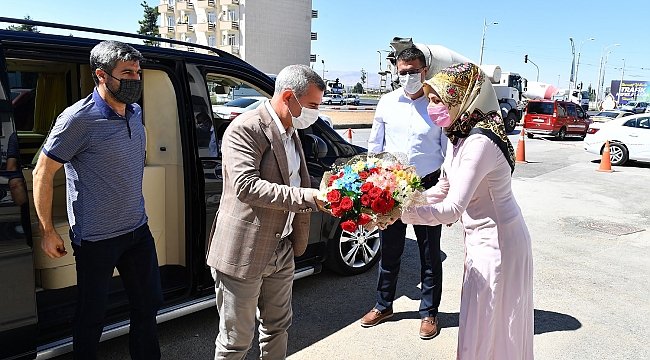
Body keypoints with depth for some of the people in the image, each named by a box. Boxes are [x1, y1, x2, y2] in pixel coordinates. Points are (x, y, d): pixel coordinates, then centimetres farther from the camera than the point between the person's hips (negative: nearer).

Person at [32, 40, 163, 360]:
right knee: (92, 316, 12)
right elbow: (42, 174, -10)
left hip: (138, 229, 7)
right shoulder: (78, 119, -17)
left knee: (149, 305, 17)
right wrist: (48, 232, -8)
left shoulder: (135, 112, 4)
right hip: (96, 239, -6)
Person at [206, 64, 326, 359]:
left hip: (281, 252, 8)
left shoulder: (291, 131, 10)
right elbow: (246, 186, -30)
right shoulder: (244, 129, -18)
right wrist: (308, 198, -32)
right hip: (243, 254, -8)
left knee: (277, 327, 24)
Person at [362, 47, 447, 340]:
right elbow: (374, 146, 10)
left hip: (428, 187, -2)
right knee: (389, 250, 14)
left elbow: (449, 153, 0)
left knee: (430, 253, 9)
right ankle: (384, 305, 34)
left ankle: (429, 312, 29)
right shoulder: (387, 102, 4)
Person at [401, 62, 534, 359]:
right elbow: (444, 189, 8)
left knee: (488, 325, 8)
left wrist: (401, 212, -36)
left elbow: (451, 210, -34)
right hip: (480, 238, 9)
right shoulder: (459, 135, 1)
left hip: (497, 243, -9)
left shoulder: (479, 142, -28)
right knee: (479, 321, 24)